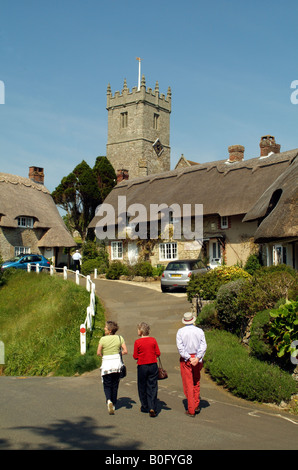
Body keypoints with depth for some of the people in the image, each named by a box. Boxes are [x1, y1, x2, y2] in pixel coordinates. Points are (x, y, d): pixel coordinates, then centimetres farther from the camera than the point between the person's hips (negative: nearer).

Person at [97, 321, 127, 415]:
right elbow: (125, 351, -3)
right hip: (117, 363, 3)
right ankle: (113, 404, 21)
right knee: (115, 385, 16)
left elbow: (98, 353, -6)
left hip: (106, 363, -2)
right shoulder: (119, 338, -2)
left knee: (107, 385, 7)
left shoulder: (103, 339, -8)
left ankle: (109, 400, -19)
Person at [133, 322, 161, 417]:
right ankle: (152, 408, -7)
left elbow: (135, 357, -5)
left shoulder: (137, 342, -9)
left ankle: (145, 407, 24)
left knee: (142, 387, 14)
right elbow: (158, 354, 0)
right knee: (152, 387, 4)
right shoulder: (153, 340, -2)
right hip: (153, 366, 2)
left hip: (142, 367, -2)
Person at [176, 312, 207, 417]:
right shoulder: (199, 331, 1)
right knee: (196, 382, 20)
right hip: (197, 359, 2)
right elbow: (203, 346, -7)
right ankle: (196, 406, 25)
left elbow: (180, 347, -12)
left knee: (188, 384, 2)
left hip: (185, 360, -2)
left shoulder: (180, 331, -5)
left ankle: (191, 410, 3)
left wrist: (189, 358, -13)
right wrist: (197, 358, -12)